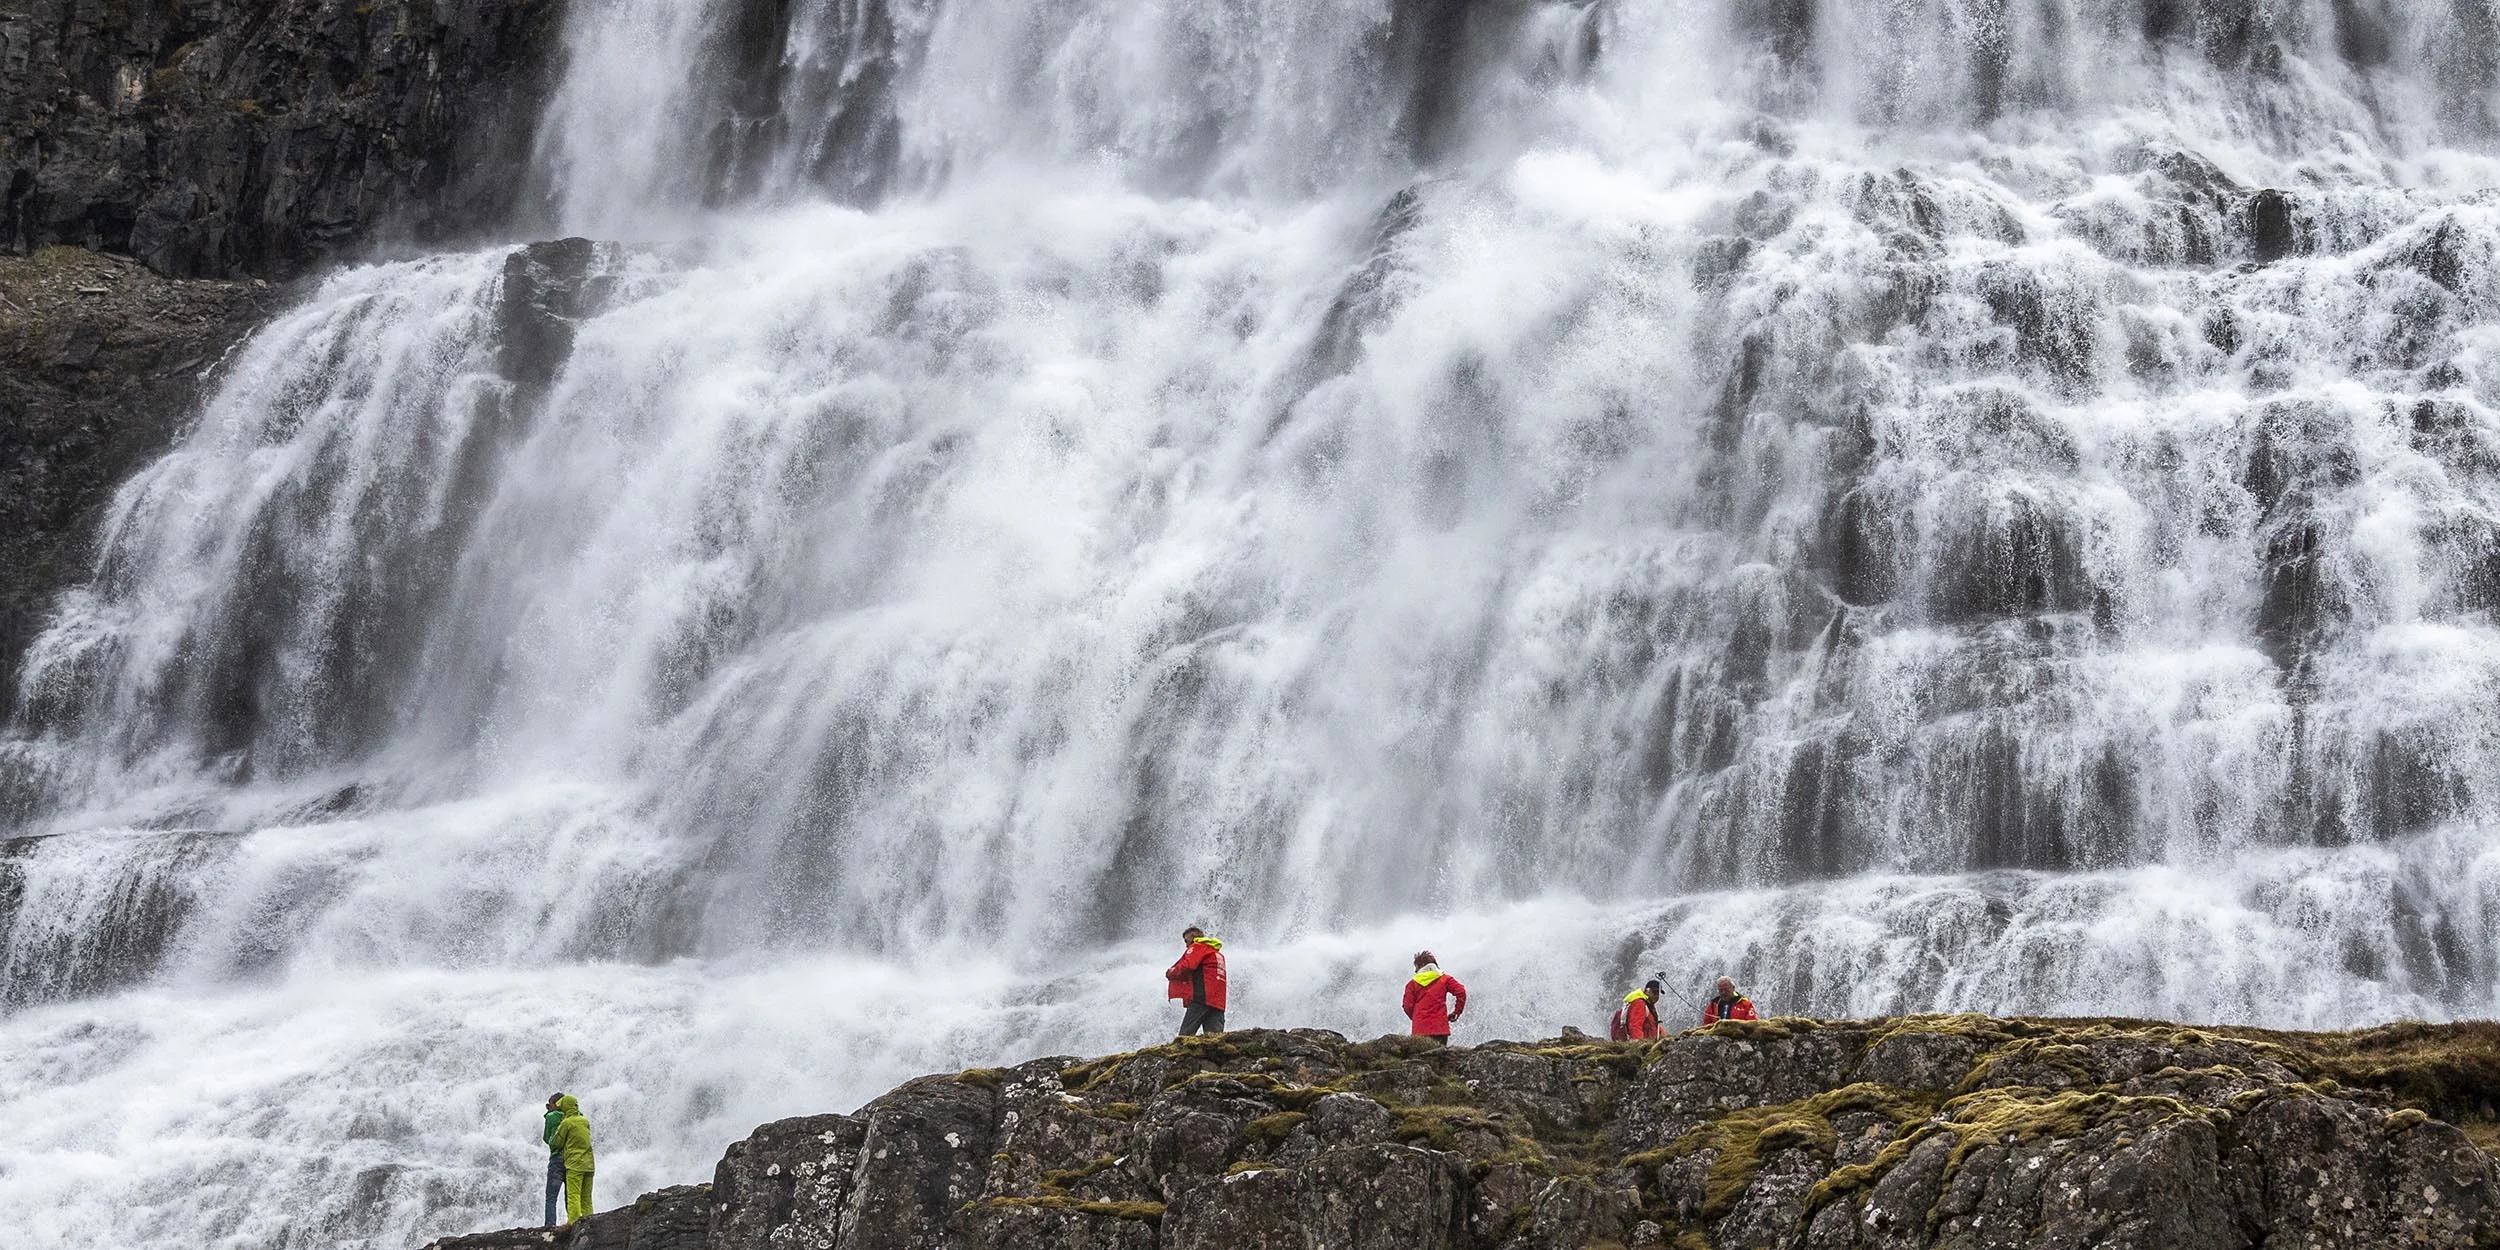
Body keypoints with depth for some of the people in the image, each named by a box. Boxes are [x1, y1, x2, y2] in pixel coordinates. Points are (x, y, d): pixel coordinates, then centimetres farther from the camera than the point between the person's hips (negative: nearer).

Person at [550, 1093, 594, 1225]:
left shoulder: (566, 1123, -6)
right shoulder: (585, 1121, 13)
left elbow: (556, 1143, -3)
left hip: (574, 1164, -6)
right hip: (589, 1164, 6)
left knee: (573, 1195, -12)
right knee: (586, 1197, 7)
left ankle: (574, 1220, -22)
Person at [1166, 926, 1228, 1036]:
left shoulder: (1197, 947, 4)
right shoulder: (1218, 953, 30)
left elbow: (1187, 966, -12)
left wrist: (1170, 973, 4)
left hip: (1201, 998, -8)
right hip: (1218, 1002, 8)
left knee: (1185, 1035, -9)